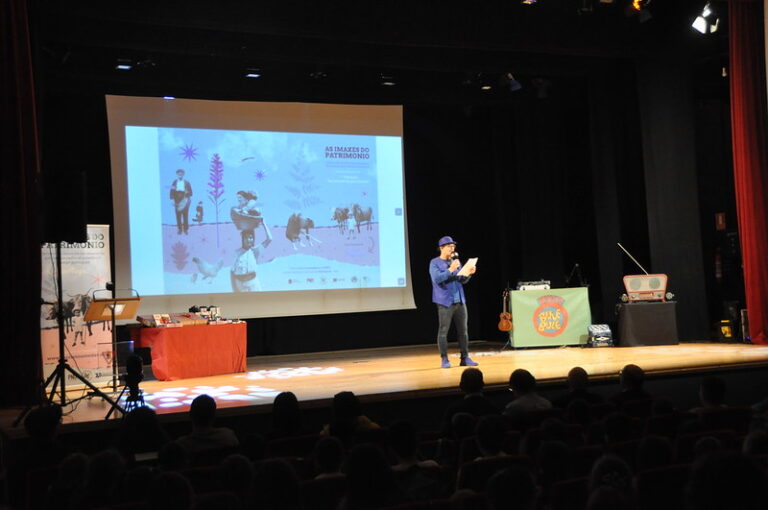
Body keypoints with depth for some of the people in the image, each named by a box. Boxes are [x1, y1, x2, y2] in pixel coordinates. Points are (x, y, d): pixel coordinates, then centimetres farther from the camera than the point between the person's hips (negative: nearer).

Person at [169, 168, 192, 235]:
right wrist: (173, 200, -3)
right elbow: (172, 192, 5)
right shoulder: (174, 182, 7)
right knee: (178, 216, -2)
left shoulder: (187, 183, 5)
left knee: (185, 216, -3)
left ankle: (186, 229, 4)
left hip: (184, 202, -1)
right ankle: (180, 229, 4)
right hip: (177, 202, 1)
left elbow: (190, 192, 5)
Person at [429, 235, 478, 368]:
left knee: (463, 330, 6)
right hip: (445, 302, -6)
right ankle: (444, 360, 1)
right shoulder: (435, 263, -3)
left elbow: (462, 280, 15)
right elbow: (437, 279, -17)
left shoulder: (456, 261, 15)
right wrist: (450, 270, -25)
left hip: (460, 301, 6)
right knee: (443, 331, -4)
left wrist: (469, 274, -4)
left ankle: (465, 358, 12)